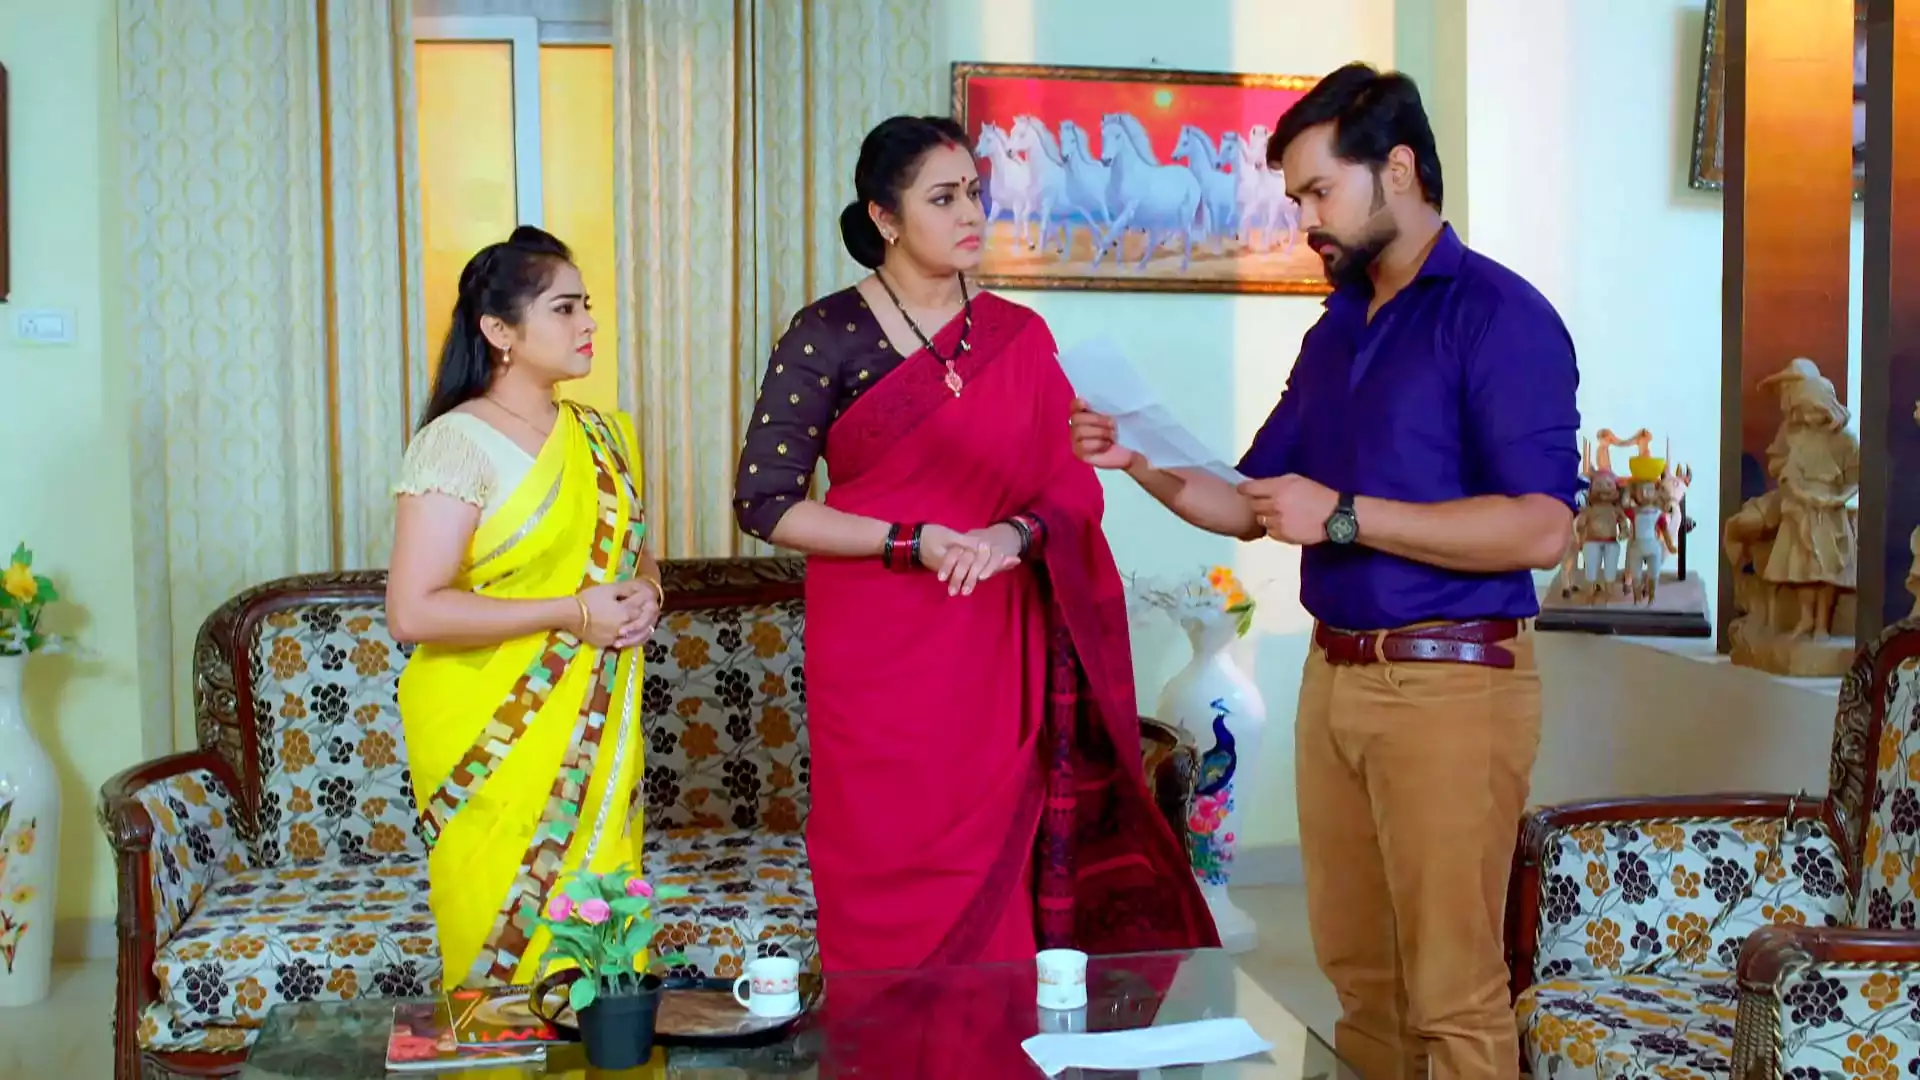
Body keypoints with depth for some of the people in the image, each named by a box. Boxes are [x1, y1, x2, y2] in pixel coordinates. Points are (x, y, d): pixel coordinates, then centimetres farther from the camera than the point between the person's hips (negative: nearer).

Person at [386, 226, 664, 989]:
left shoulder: (602, 436, 12)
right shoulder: (457, 442, -10)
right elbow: (413, 611, -18)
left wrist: (645, 594, 2)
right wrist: (571, 613, -17)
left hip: (597, 733, 6)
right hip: (494, 740, -6)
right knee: (504, 950, -1)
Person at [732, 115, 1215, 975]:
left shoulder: (1020, 338, 8)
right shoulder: (826, 336, -2)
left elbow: (1075, 487, 6)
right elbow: (764, 504, -6)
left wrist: (1012, 534, -15)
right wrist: (914, 542, -14)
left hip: (998, 658, 3)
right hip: (876, 657, -2)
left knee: (997, 892, 4)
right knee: (890, 895, 1)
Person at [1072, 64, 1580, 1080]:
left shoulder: (1498, 315, -9)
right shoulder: (1335, 331, 16)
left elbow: (1540, 527, -19)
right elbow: (1250, 503, 19)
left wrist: (1344, 517, -18)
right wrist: (1142, 464, 2)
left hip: (1448, 683, -7)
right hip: (1333, 676, 7)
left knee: (1452, 993, -2)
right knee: (1356, 970, 13)